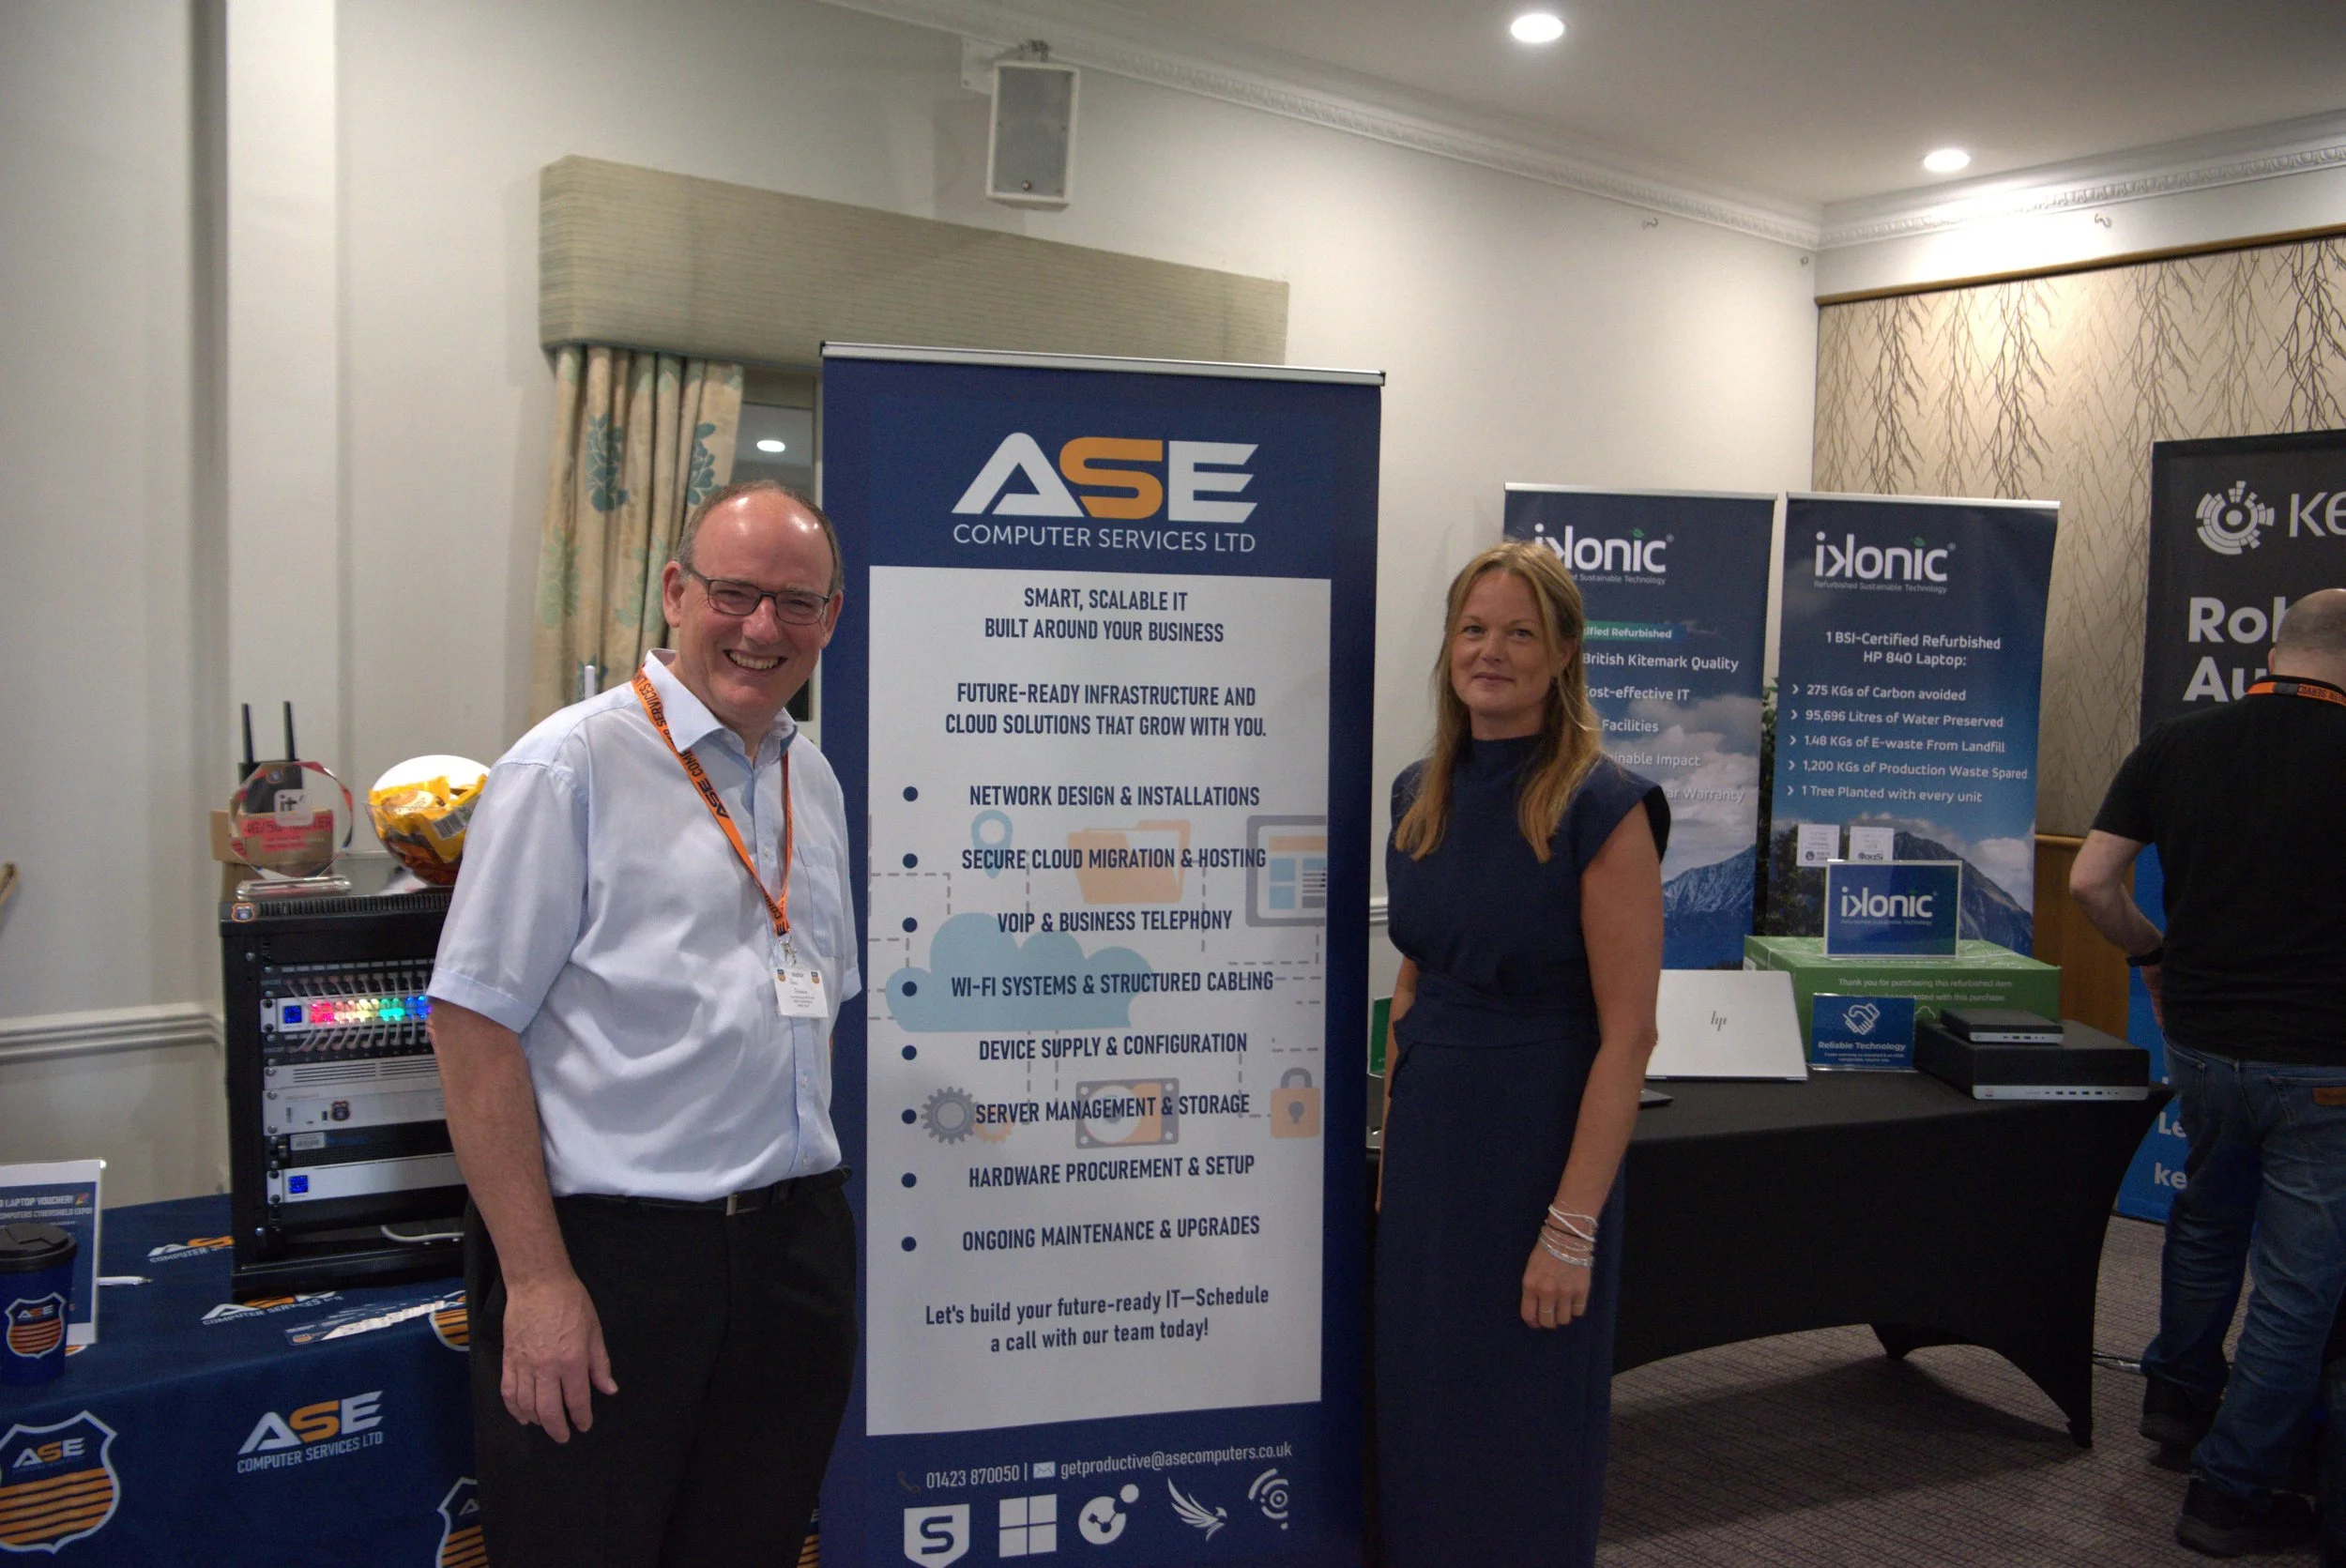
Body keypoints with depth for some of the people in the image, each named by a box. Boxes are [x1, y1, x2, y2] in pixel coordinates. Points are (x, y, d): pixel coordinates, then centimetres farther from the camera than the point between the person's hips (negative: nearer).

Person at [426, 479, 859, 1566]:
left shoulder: (813, 781, 11)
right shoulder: (570, 768, -9)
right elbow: (474, 1027, -12)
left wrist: (815, 1219, 13)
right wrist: (536, 1279, -16)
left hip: (795, 1250, 6)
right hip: (610, 1251, -6)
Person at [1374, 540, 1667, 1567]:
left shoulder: (1601, 805, -14)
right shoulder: (1421, 793, 5)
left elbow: (1627, 1034, -16)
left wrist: (1572, 1227, -18)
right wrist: (1395, 1133, 11)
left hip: (1538, 1146, -6)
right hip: (1427, 1138, 6)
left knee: (1523, 1433, 9)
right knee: (1416, 1404, 16)